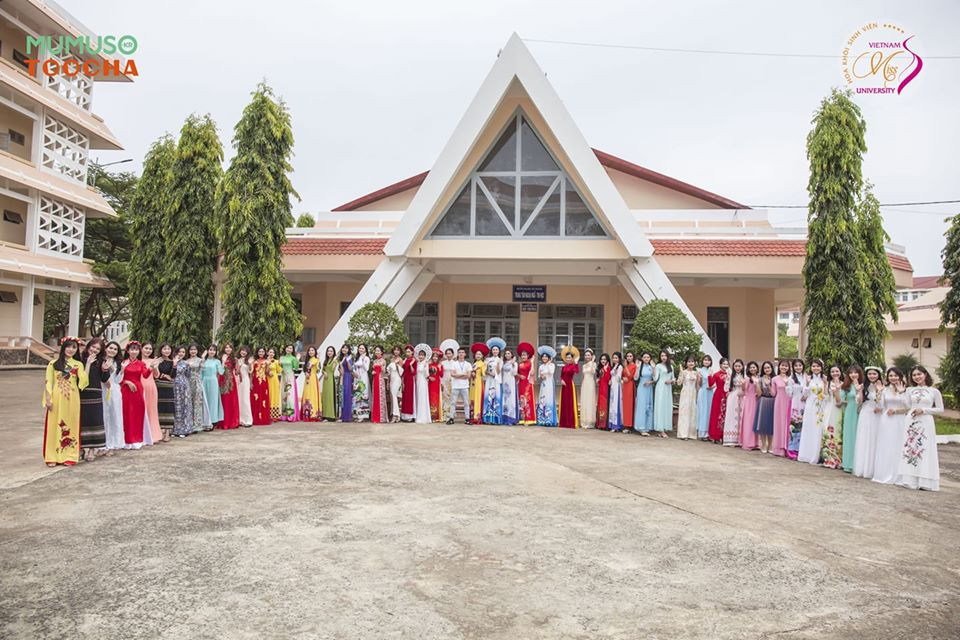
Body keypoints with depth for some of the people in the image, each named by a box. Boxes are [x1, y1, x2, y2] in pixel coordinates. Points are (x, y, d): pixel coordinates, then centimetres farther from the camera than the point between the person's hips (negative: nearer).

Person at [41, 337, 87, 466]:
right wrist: (48, 399, -8)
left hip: (72, 399, 1)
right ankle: (52, 457, 8)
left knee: (71, 426, 3)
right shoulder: (53, 363, 4)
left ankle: (69, 456, 9)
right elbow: (48, 382, 0)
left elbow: (83, 380, -8)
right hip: (56, 398, -1)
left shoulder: (78, 365, 8)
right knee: (54, 426, 2)